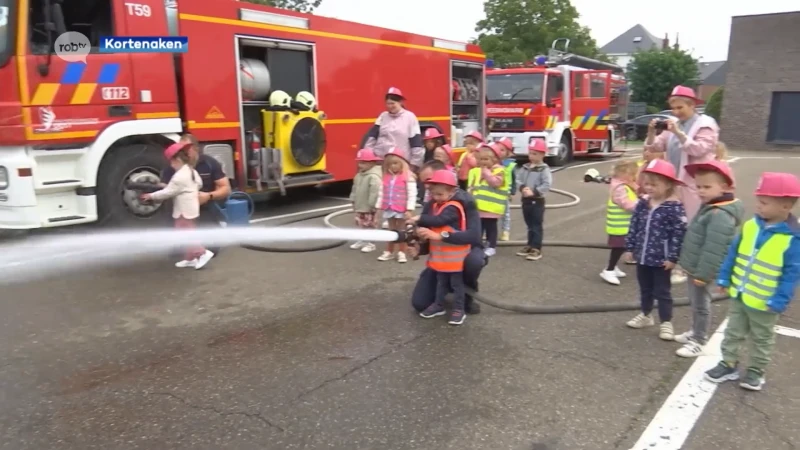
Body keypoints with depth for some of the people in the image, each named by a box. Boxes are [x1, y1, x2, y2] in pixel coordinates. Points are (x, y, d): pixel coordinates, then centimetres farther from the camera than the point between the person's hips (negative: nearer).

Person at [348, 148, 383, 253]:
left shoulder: (374, 177, -22)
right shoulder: (358, 176, 8)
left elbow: (376, 192, -27)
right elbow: (355, 189, 17)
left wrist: (372, 205, -25)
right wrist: (353, 201, 16)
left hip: (368, 208, -9)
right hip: (359, 206, 9)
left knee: (368, 225, 0)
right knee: (360, 224, 17)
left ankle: (370, 243, 9)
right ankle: (362, 241, 29)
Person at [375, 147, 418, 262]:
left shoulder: (408, 176, -12)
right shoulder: (387, 177, 5)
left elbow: (412, 194, -15)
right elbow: (382, 193, 10)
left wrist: (409, 210, -19)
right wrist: (378, 207, 10)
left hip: (402, 210, -5)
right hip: (389, 209, 5)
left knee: (401, 231, 7)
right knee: (391, 231, 17)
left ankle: (402, 253, 17)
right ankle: (389, 252, 26)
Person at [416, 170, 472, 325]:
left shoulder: (452, 208, -21)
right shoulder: (436, 206, 8)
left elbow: (439, 221, -35)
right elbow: (431, 224, 8)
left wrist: (419, 218, -35)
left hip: (454, 255, -8)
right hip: (441, 253, 9)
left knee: (456, 283, 4)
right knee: (441, 281, 20)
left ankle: (459, 310, 13)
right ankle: (438, 305, 32)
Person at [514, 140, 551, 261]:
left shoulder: (544, 169, -12)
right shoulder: (525, 167, 8)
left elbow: (547, 185, -19)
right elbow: (518, 180, 5)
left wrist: (534, 192, -24)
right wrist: (522, 188, -15)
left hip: (537, 201, -6)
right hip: (526, 200, 6)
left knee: (537, 226, -1)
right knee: (530, 225, 16)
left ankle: (536, 249, 2)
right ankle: (530, 246, 26)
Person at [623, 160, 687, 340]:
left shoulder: (675, 208, -17)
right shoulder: (642, 204, 1)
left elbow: (678, 234, -16)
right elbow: (634, 227, 9)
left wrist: (672, 257, -17)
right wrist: (630, 247, 8)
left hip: (661, 259, -6)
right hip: (643, 257, 6)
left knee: (662, 292, 6)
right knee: (645, 289, 21)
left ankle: (666, 323, 19)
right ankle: (645, 315, 38)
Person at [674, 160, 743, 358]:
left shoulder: (720, 215, -26)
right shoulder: (709, 207, 7)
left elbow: (713, 250, -28)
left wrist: (703, 274, -24)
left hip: (701, 271, -10)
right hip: (694, 268, 10)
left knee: (700, 305, 4)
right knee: (695, 303, 22)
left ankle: (698, 342, 17)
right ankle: (695, 332, 38)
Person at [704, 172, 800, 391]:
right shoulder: (750, 226, -5)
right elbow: (733, 253, 5)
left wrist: (779, 301, -20)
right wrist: (724, 278, 5)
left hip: (764, 302, -5)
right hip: (738, 294, 5)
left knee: (762, 339, 16)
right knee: (733, 332, 17)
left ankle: (756, 371, 32)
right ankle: (728, 364, 31)